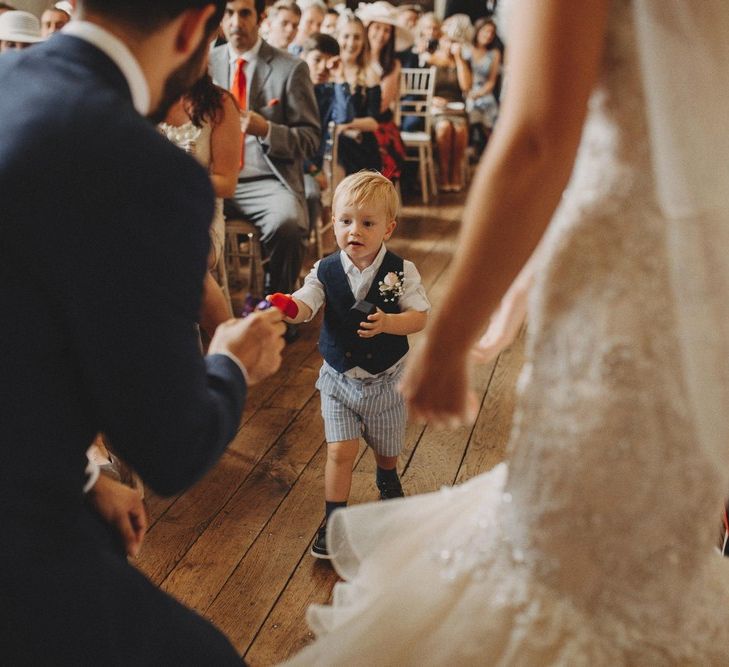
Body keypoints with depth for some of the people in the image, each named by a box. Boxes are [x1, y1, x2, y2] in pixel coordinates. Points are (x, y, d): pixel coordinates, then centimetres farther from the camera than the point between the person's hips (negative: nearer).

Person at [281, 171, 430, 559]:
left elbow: (420, 317, -14)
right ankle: (334, 520, 13)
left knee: (386, 448, 20)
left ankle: (387, 480, 55)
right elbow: (304, 305, -21)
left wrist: (387, 322, -33)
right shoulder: (325, 272, -11)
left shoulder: (400, 272, -14)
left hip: (386, 379, 0)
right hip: (339, 378, 0)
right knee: (340, 451, -4)